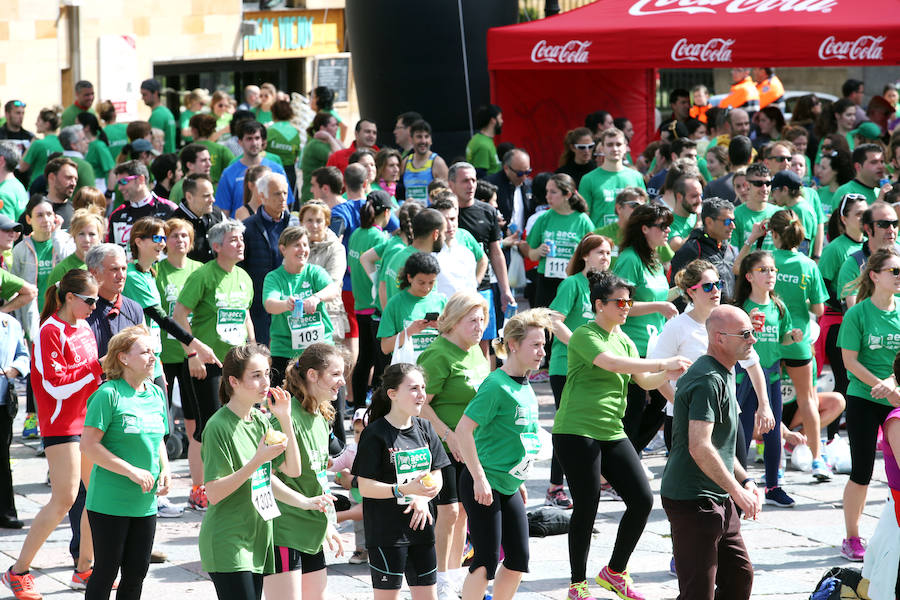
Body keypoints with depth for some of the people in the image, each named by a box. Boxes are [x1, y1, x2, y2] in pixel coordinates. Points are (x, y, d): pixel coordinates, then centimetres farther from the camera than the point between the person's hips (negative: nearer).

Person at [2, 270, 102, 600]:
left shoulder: (84, 328, 12)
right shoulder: (51, 332, -14)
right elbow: (56, 385, -20)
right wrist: (96, 368, -21)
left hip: (89, 421, 9)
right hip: (61, 423, -9)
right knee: (64, 499, -10)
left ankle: (84, 569, 19)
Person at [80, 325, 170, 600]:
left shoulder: (157, 394, 8)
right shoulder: (108, 394, -13)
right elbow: (89, 445, -16)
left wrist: (165, 470, 1)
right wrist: (132, 471, -19)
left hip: (145, 503, 6)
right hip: (109, 502, -6)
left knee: (136, 574, 9)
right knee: (106, 572, 0)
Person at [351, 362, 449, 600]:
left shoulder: (424, 428, 8)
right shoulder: (375, 434, -11)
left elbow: (437, 475, 12)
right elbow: (365, 487, -13)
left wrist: (423, 497, -9)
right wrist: (404, 490, -25)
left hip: (419, 525, 6)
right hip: (386, 530, -6)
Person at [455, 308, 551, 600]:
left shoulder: (526, 387, 10)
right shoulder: (497, 385, -17)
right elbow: (463, 429, -22)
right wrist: (480, 478, -23)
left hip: (509, 486, 9)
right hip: (483, 485, -9)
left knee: (518, 560, 8)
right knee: (486, 561, -9)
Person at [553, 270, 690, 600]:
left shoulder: (624, 339, 16)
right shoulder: (585, 335, -9)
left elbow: (644, 381, 10)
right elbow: (612, 363, -25)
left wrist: (670, 373, -11)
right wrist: (663, 363, -25)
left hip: (612, 433, 7)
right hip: (576, 433, -7)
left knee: (642, 500, 0)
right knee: (586, 509, -2)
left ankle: (615, 572, 17)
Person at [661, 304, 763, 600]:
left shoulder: (723, 374, 16)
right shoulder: (708, 381, -18)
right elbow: (699, 447, -27)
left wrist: (745, 481, 14)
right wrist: (737, 491, -21)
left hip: (719, 499, 10)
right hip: (693, 501, -10)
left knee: (740, 575, 15)